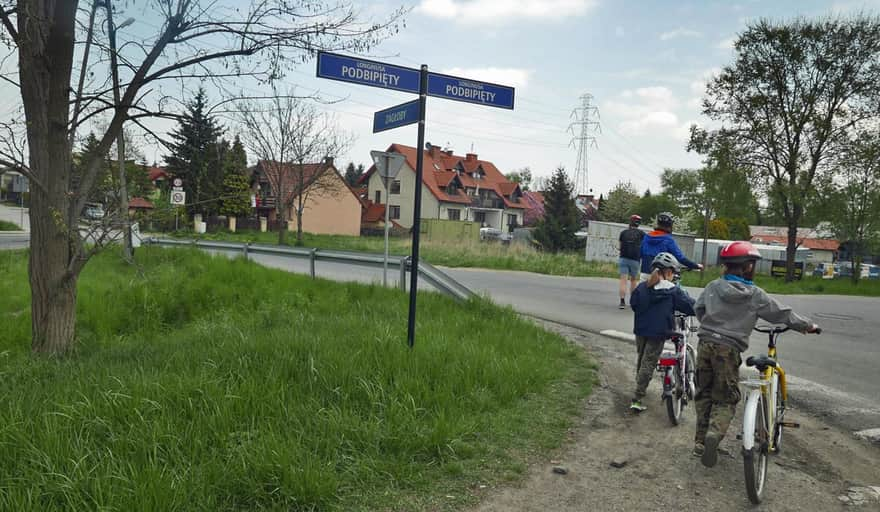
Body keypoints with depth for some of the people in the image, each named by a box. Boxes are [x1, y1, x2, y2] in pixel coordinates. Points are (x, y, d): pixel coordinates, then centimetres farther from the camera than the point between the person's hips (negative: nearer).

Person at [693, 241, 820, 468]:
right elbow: (783, 314, 5)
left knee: (704, 394, 16)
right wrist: (808, 326, 21)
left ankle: (700, 441, 19)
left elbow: (699, 309, 15)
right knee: (725, 399, 6)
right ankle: (715, 433, -19)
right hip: (729, 350, -3)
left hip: (705, 344, 4)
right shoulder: (755, 295, -4)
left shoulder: (713, 287, 4)